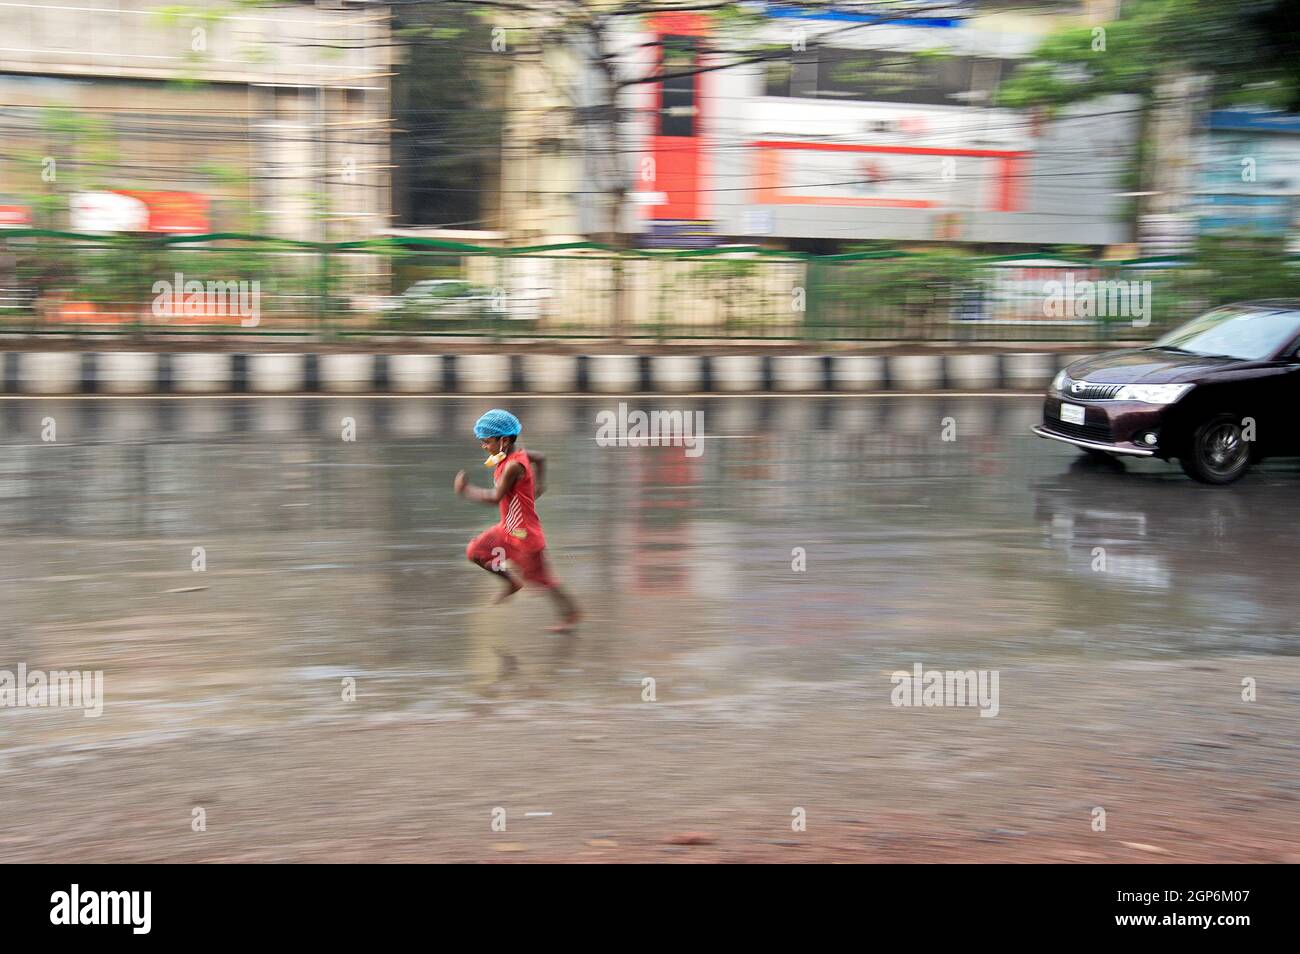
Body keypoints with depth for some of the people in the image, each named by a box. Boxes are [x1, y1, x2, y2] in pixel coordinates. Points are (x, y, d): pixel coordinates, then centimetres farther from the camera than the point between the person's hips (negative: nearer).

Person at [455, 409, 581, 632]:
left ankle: (571, 614, 23)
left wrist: (466, 490, -21)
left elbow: (495, 497, -30)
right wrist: (537, 486, 14)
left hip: (524, 532, -9)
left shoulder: (513, 465, -28)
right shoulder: (517, 453, -1)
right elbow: (540, 458, 18)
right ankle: (512, 582, 23)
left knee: (539, 577, 6)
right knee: (475, 552, 7)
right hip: (508, 528, 9)